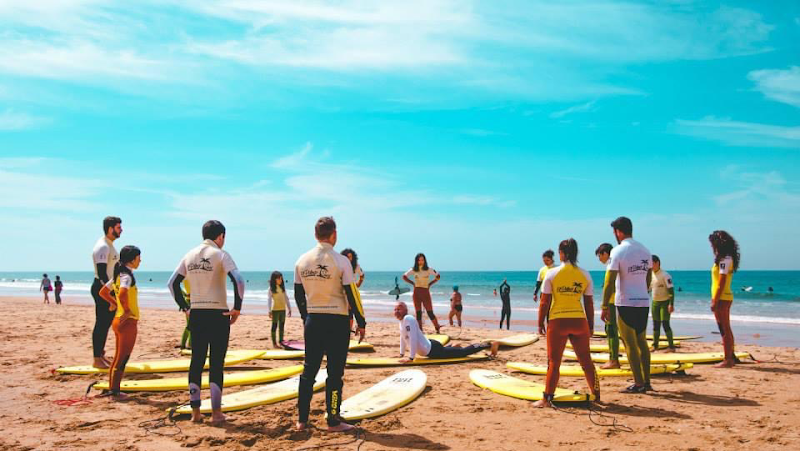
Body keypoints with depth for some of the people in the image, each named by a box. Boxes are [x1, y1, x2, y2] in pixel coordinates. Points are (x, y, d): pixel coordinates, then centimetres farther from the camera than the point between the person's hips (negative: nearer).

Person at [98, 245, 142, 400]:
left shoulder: (118, 275, 10)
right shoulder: (127, 276, -17)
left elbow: (103, 292, 18)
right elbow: (122, 294, -35)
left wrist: (113, 303, 14)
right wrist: (127, 310, -21)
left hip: (119, 320, 9)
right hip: (128, 322, -9)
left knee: (118, 357, 18)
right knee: (122, 359, -1)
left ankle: (112, 388, 25)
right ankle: (115, 391, 5)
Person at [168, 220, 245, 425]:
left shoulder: (190, 255, 9)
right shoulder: (220, 255, -7)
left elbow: (172, 283, 10)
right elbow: (238, 281, -20)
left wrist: (185, 307, 14)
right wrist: (237, 308, -11)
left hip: (196, 314, 5)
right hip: (218, 315, -5)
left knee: (196, 362, 11)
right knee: (216, 363, 0)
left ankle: (195, 411, 15)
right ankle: (216, 413, 5)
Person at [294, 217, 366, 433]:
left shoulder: (302, 260, 3)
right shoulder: (341, 261, -12)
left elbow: (298, 294, 10)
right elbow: (352, 294, -11)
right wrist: (361, 322, -2)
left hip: (313, 320, 5)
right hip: (337, 321, -4)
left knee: (309, 370, 12)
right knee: (335, 373, 3)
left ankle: (302, 420, 16)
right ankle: (333, 422, 8)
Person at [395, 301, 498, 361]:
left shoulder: (408, 319, -23)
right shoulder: (402, 320, 7)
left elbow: (413, 339, -30)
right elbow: (403, 337, 21)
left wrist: (411, 357, -30)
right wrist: (401, 354, 21)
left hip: (433, 350, -9)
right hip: (430, 349, 9)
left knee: (463, 352, 4)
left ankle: (490, 345, 14)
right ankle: (453, 347, 55)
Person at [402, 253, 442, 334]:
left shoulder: (429, 270, 1)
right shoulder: (413, 270, 3)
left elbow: (438, 276, 10)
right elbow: (404, 277, 9)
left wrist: (430, 284, 3)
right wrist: (413, 283, 4)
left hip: (425, 292, -1)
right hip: (416, 293, 1)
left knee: (430, 313, -4)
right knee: (418, 313, 2)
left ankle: (437, 329, 6)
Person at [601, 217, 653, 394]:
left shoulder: (618, 251, -11)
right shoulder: (645, 250, 9)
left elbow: (609, 282, -14)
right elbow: (648, 278, 15)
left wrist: (604, 307, -10)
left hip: (625, 303, -6)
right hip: (644, 302, 6)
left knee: (630, 344, 0)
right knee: (642, 341, 15)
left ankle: (638, 383, 1)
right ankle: (646, 381, 17)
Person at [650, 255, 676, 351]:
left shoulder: (665, 275, -14)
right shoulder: (651, 275, 7)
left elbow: (671, 290, -17)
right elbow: (648, 288, 18)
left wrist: (671, 304, -23)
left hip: (665, 302, -7)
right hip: (655, 302, 7)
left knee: (665, 324, -10)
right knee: (656, 324, 9)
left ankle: (671, 346, -1)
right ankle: (655, 345, 16)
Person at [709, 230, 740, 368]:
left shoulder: (724, 260, -16)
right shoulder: (726, 259, 14)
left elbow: (721, 283, -20)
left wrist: (715, 301, -20)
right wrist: (715, 299, 17)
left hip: (722, 298, -10)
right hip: (725, 298, 10)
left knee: (724, 330, -6)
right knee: (726, 329, 16)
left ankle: (728, 360, -2)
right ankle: (730, 357, 23)